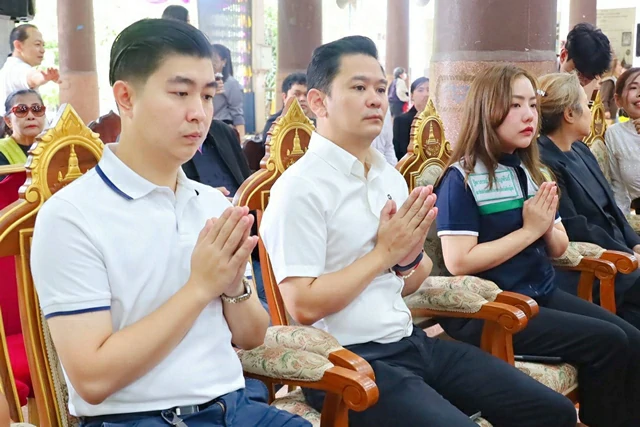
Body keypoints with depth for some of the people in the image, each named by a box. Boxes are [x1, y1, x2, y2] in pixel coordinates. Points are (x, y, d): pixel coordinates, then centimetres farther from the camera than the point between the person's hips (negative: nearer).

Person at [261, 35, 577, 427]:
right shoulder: (301, 187, -14)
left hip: (410, 341, 8)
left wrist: (410, 256, -7)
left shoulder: (391, 177, 10)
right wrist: (385, 252, -15)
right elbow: (303, 306, -19)